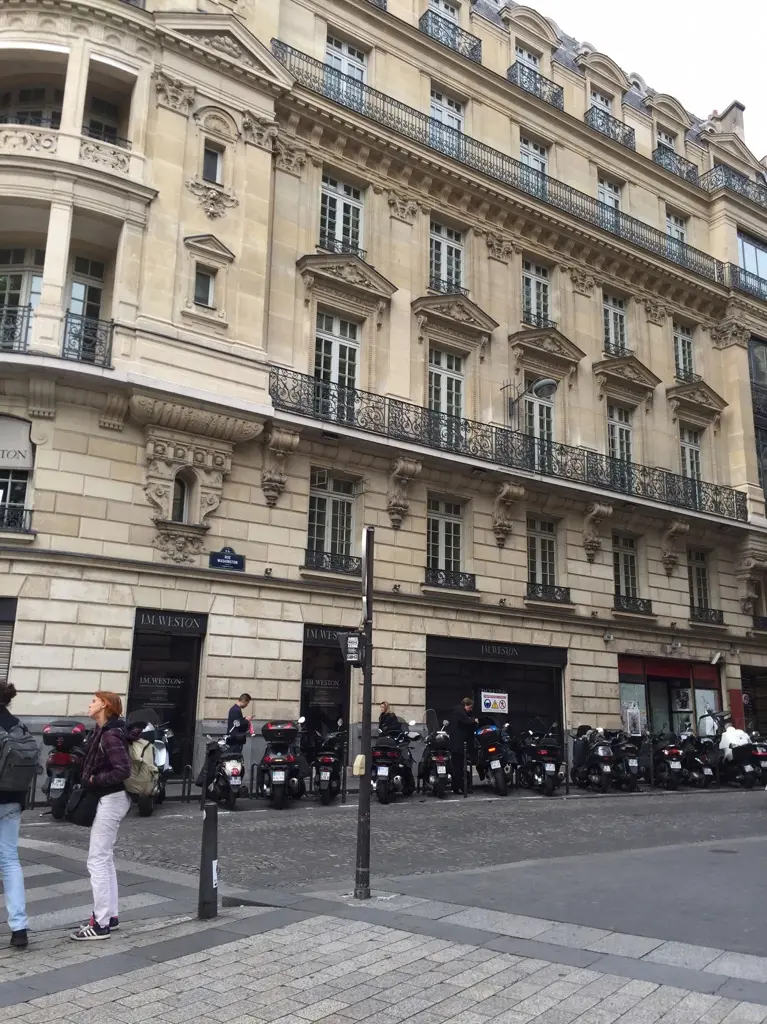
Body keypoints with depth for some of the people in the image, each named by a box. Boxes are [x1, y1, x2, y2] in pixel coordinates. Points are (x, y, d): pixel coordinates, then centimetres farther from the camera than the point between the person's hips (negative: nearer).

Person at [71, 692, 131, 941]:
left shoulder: (110, 736, -21)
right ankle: (110, 916, 25)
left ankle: (101, 924, 3)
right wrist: (91, 778, -2)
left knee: (97, 861, -4)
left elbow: (122, 770, -30)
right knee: (105, 859, 16)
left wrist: (94, 779, -19)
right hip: (108, 799, 10)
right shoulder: (104, 731, 8)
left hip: (111, 800, -10)